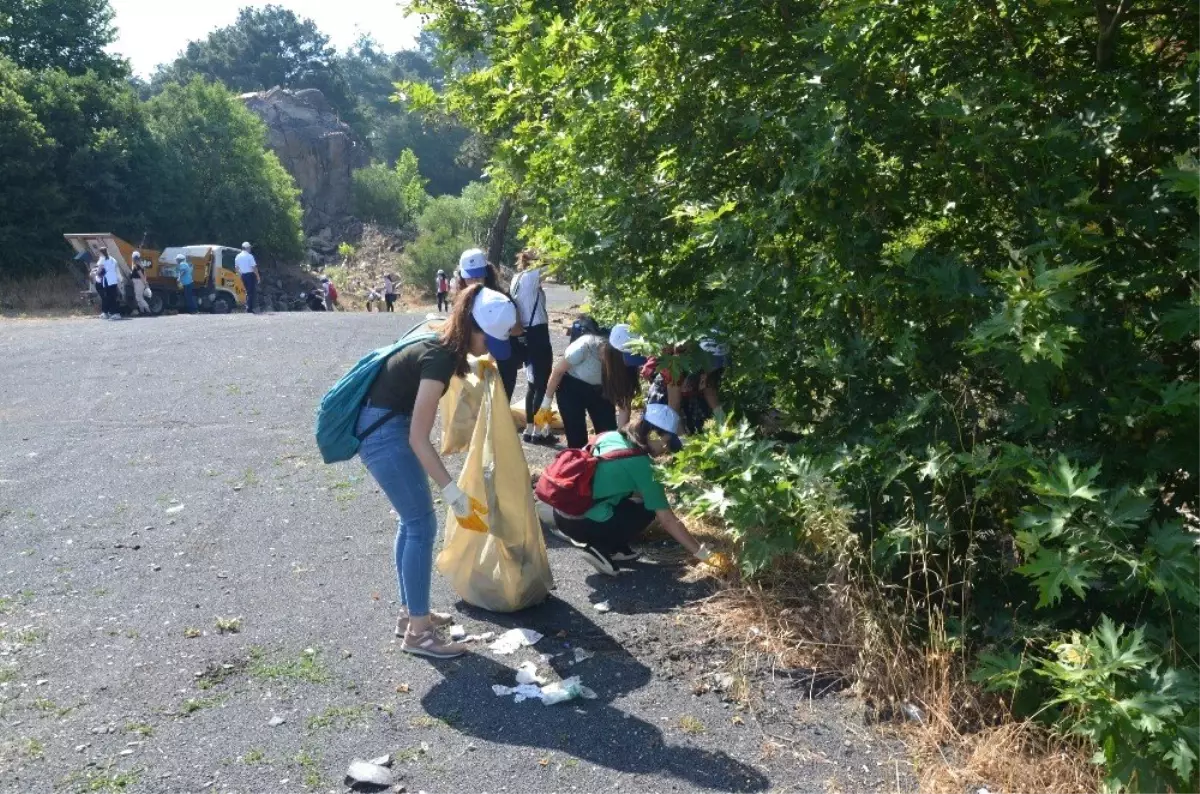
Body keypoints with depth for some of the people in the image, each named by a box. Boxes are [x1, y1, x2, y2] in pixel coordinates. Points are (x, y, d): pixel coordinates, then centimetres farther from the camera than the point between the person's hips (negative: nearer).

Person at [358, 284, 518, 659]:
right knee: (422, 525, -5)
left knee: (412, 520, 16)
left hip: (385, 427, 10)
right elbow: (418, 438, -26)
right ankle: (417, 632, 2)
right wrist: (452, 490, -24)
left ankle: (410, 613, 26)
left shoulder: (442, 344, 4)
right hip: (384, 433, -10)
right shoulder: (440, 358, -24)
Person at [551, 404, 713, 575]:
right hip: (582, 523, -8)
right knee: (647, 509, 8)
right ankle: (601, 549, 0)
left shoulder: (611, 436, 7)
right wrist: (701, 552, -3)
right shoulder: (640, 464, -11)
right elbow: (667, 519, -9)